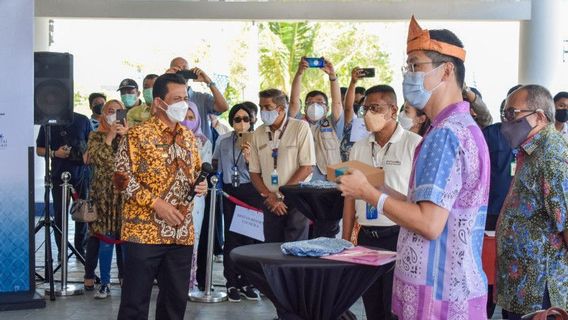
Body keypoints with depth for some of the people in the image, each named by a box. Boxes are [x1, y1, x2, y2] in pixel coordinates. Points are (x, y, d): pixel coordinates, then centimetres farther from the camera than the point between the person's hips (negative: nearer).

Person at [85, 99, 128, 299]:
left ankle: (124, 275, 14)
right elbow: (97, 159, -8)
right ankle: (104, 283, 3)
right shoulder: (96, 136, 9)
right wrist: (110, 137, -11)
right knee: (106, 237, -4)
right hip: (104, 193, -1)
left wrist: (126, 136, -15)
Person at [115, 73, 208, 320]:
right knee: (135, 299, -1)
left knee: (176, 298, 12)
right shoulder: (138, 135, -6)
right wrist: (155, 203, -17)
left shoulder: (188, 137, 14)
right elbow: (122, 177, -10)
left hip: (182, 233, 6)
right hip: (144, 231, -6)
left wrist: (201, 185, 1)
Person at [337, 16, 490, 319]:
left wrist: (368, 192, -14)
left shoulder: (445, 134, -18)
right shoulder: (465, 127, 14)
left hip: (437, 294, -10)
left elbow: (429, 223, -25)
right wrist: (380, 189, 11)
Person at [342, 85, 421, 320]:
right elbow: (350, 196, 13)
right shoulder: (359, 148, 10)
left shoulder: (414, 145, -6)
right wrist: (345, 241, 10)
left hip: (399, 236, -5)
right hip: (366, 237, 5)